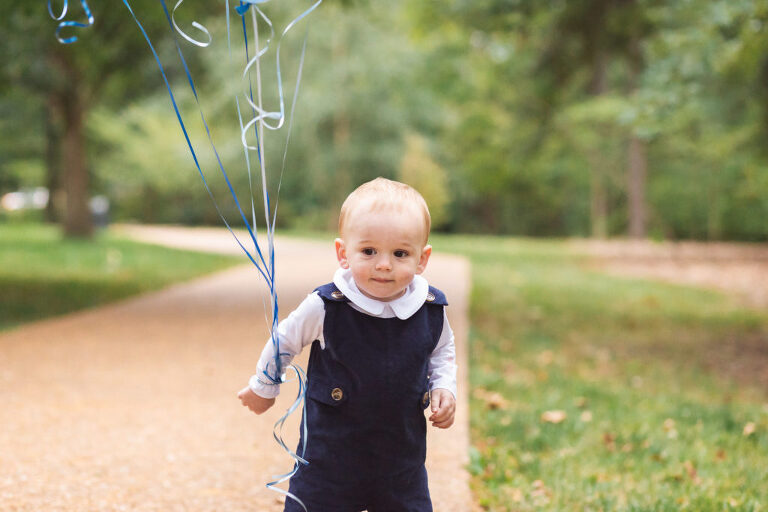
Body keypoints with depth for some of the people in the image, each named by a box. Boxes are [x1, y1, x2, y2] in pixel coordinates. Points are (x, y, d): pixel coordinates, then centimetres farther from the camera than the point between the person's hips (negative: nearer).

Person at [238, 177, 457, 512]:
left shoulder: (431, 310, -8)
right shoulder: (326, 307, -17)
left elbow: (442, 351, 15)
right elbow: (284, 340, 2)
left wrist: (443, 388, -1)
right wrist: (263, 388, 14)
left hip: (402, 454, 3)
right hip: (331, 455, -2)